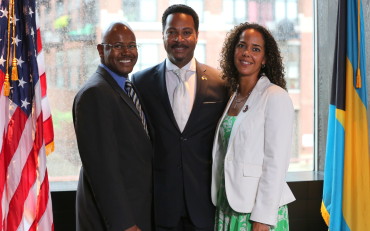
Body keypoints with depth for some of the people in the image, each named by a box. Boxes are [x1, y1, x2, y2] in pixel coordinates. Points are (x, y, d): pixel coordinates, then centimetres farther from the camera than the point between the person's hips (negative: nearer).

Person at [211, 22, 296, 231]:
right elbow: (225, 155, 11)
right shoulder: (233, 97, 10)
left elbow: (276, 163, -15)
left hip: (258, 208, -6)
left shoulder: (276, 97, -10)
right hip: (228, 204, 6)